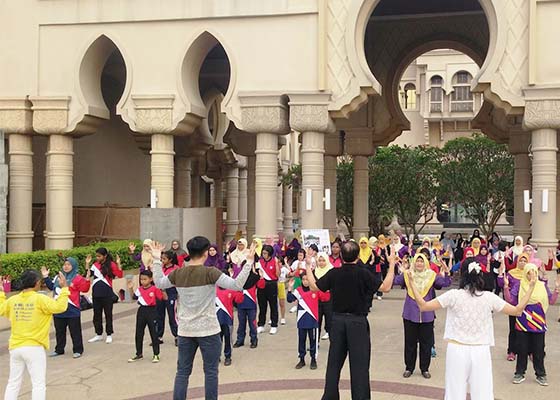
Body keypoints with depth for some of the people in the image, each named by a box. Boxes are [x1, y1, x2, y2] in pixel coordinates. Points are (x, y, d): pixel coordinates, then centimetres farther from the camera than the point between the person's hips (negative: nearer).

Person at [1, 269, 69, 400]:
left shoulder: (12, 300, 3)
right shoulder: (40, 299, -12)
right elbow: (60, 306, -16)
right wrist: (64, 288, -8)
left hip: (15, 347, 5)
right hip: (34, 347, -5)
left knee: (13, 383, 14)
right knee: (38, 384, 0)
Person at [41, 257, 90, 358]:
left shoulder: (77, 278, -8)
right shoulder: (58, 277, 12)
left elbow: (84, 288, -17)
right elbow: (52, 286, 25)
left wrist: (87, 281, -33)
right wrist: (46, 277, 21)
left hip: (72, 311, -6)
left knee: (75, 332, 2)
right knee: (59, 332, 17)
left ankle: (77, 350, 12)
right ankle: (59, 350, 29)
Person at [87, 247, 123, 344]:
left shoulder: (111, 265, -6)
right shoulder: (95, 265, 7)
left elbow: (120, 275, -14)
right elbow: (88, 274, 2)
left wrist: (118, 264, -23)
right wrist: (87, 263, -2)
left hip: (107, 294, -5)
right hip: (96, 293, 5)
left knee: (108, 314, 5)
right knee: (97, 314, 12)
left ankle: (109, 335, 14)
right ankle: (99, 334, 23)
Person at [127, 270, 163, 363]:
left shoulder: (154, 289, -10)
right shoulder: (139, 289, 4)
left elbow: (163, 298, -10)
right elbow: (134, 297, 17)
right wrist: (131, 289, 4)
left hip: (151, 311, -5)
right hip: (141, 311, 5)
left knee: (154, 333, 2)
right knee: (138, 334, 10)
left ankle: (156, 354, 12)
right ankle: (139, 354, 23)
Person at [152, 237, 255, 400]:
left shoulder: (178, 273, -2)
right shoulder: (210, 273, -16)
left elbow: (159, 283, 15)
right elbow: (237, 285, -21)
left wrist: (157, 260, 19)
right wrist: (249, 261, -17)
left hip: (185, 330, 4)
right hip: (208, 330, -4)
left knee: (182, 371, 12)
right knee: (210, 372, 7)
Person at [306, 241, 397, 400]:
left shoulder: (334, 273, -5)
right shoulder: (363, 274, -14)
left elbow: (314, 286, 4)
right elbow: (386, 287, -15)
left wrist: (308, 267, 17)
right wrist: (392, 264, -8)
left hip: (338, 320, 4)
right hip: (357, 322, -3)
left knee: (334, 362, 14)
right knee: (359, 364, 2)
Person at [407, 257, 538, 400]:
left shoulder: (453, 295, -8)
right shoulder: (489, 297, -3)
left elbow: (423, 306, -6)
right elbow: (517, 311, 5)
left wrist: (411, 283, 2)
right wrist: (531, 287, 11)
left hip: (457, 350, -1)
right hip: (481, 351, 1)